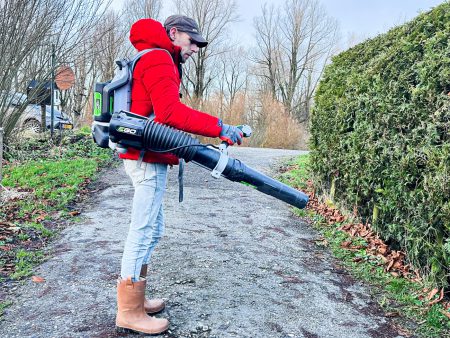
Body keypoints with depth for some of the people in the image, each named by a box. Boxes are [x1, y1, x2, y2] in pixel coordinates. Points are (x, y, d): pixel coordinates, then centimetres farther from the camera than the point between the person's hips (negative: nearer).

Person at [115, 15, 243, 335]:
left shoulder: (160, 62, 24)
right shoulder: (159, 59, -9)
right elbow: (170, 112, -23)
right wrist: (219, 127, -24)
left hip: (145, 157, 11)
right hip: (148, 158, -11)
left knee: (150, 230, 15)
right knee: (145, 231, -6)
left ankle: (136, 298, 25)